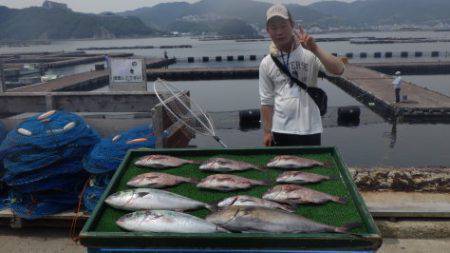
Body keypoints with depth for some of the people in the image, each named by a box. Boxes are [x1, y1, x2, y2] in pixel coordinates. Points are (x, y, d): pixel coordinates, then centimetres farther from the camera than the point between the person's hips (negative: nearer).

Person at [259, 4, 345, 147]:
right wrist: (267, 132, 2)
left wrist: (314, 49, -25)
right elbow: (267, 101, 4)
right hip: (280, 131, 2)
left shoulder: (309, 54, -5)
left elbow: (339, 70, -19)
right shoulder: (266, 63, 1)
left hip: (309, 130, -1)